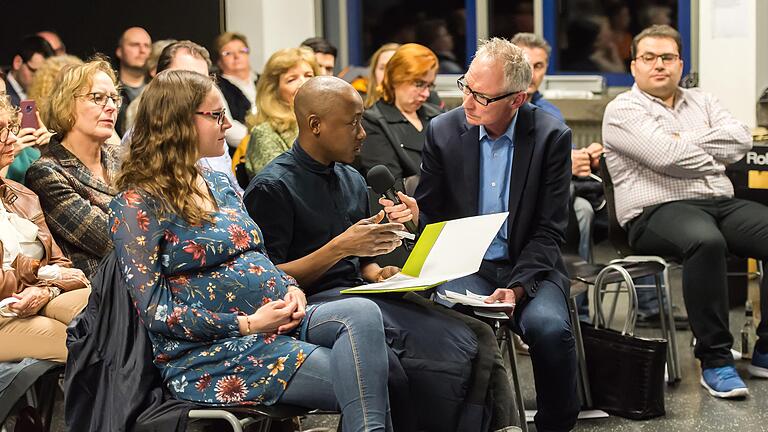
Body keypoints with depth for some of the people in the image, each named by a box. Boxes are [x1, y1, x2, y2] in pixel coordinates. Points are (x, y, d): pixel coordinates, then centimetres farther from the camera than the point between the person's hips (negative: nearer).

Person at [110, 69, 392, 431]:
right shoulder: (137, 205, -7)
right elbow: (155, 311, -12)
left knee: (362, 313, -25)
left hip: (277, 317, 7)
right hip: (211, 351, -7)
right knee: (358, 385, -26)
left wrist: (290, 289, 1)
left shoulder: (220, 184, 18)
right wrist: (246, 324, -17)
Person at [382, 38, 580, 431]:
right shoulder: (443, 130, 0)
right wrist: (412, 215, -17)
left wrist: (516, 288, -19)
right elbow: (430, 214, 8)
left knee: (549, 326, -31)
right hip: (465, 267, 1)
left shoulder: (552, 136, -5)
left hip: (529, 267, 0)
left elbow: (549, 230, -5)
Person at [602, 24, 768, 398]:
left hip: (722, 203, 6)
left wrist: (685, 141, -4)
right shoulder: (623, 110, 4)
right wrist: (716, 159, 3)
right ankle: (714, 358, -28)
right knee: (705, 240, -39)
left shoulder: (702, 102, 23)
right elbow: (667, 156, -12)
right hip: (657, 210, -6)